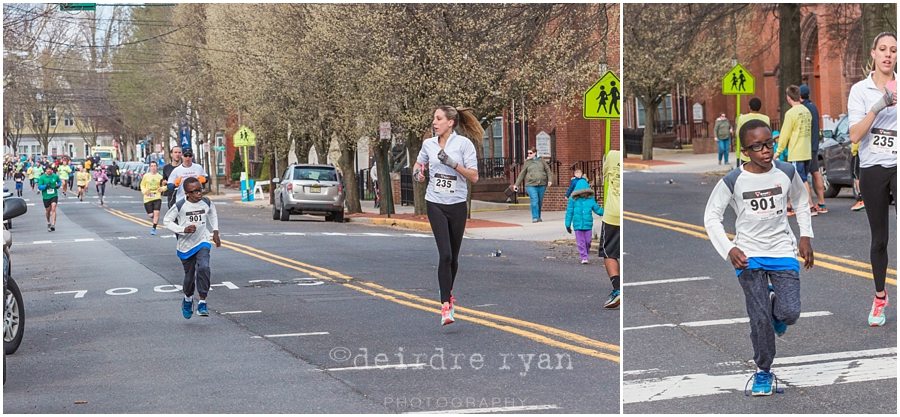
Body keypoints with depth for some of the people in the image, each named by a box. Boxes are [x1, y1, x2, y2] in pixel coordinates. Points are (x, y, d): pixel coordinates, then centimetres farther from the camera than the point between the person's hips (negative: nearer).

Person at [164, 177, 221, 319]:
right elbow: (166, 221, -8)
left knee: (203, 268, -23)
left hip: (202, 243, 1)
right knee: (189, 275, 11)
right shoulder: (180, 206, -17)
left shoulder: (207, 203, -7)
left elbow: (212, 213, 17)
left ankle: (202, 302, -18)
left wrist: (215, 232, 12)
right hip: (185, 245, -1)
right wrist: (183, 229, -22)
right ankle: (188, 299, 41)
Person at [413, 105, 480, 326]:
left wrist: (453, 163, -21)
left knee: (453, 256, 10)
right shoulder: (428, 144, 5)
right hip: (435, 204, 1)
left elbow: (474, 177, -9)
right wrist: (417, 172, 2)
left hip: (457, 206, -1)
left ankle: (448, 294, 36)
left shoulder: (464, 143, -6)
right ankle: (446, 305, -13)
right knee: (445, 254, -14)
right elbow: (419, 163, 25)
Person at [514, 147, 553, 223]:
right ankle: (535, 218, -11)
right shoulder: (527, 163, 7)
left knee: (540, 202, 7)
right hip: (531, 185, -2)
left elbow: (548, 170, 9)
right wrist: (516, 184, 7)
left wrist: (550, 180, -5)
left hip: (542, 185, 2)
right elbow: (522, 174, 9)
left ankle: (538, 217, 21)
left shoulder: (541, 161, 9)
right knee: (534, 201, -14)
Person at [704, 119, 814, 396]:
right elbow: (711, 217, -3)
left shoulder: (787, 173, -4)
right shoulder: (733, 181, -11)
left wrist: (806, 237, 9)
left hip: (783, 251, 2)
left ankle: (776, 305, 26)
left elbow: (802, 202, 15)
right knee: (760, 318, -6)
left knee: (790, 313, -11)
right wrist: (728, 250, -13)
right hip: (748, 256, -1)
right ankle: (763, 371, 15)